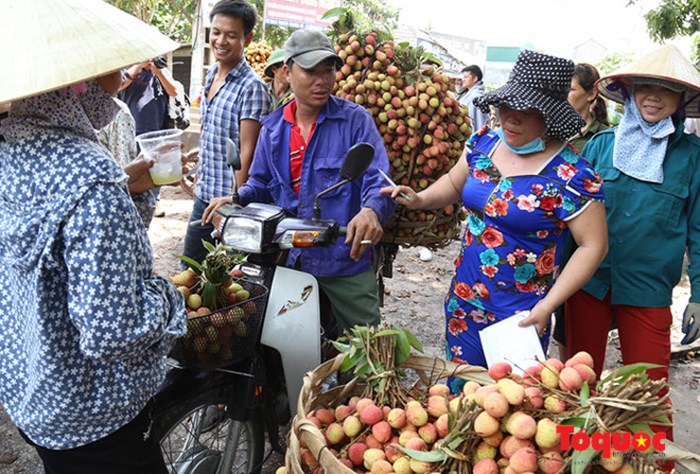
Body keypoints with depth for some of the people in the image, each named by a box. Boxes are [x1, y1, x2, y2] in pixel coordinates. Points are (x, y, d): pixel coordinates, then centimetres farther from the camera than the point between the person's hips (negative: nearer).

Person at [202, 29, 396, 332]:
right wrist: (237, 199, -6)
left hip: (346, 260, -4)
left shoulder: (355, 120, -6)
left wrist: (371, 211, -37)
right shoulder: (273, 128, 8)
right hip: (289, 260, 4)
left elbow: (377, 179, -16)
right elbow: (261, 184, 16)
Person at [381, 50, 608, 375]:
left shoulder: (571, 175, -18)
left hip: (520, 317, -5)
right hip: (463, 303, 5)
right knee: (459, 393, 19)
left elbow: (593, 245, -14)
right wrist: (420, 199, -3)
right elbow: (454, 184, 17)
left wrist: (547, 305, -19)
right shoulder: (483, 142, 0)